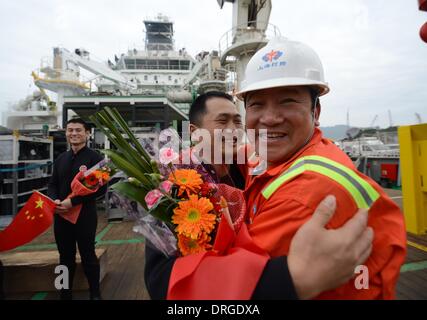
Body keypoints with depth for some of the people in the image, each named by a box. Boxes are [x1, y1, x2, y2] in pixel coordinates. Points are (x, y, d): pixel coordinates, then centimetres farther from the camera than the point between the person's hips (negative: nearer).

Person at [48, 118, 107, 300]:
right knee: (65, 257, 17)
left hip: (85, 215, -5)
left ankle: (95, 294, 26)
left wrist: (73, 201, -20)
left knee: (88, 256, 8)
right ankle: (65, 294, 34)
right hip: (61, 215, 6)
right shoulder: (61, 158, 12)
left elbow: (101, 188, -15)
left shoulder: (94, 157, -8)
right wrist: (55, 200, -7)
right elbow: (52, 184, 14)